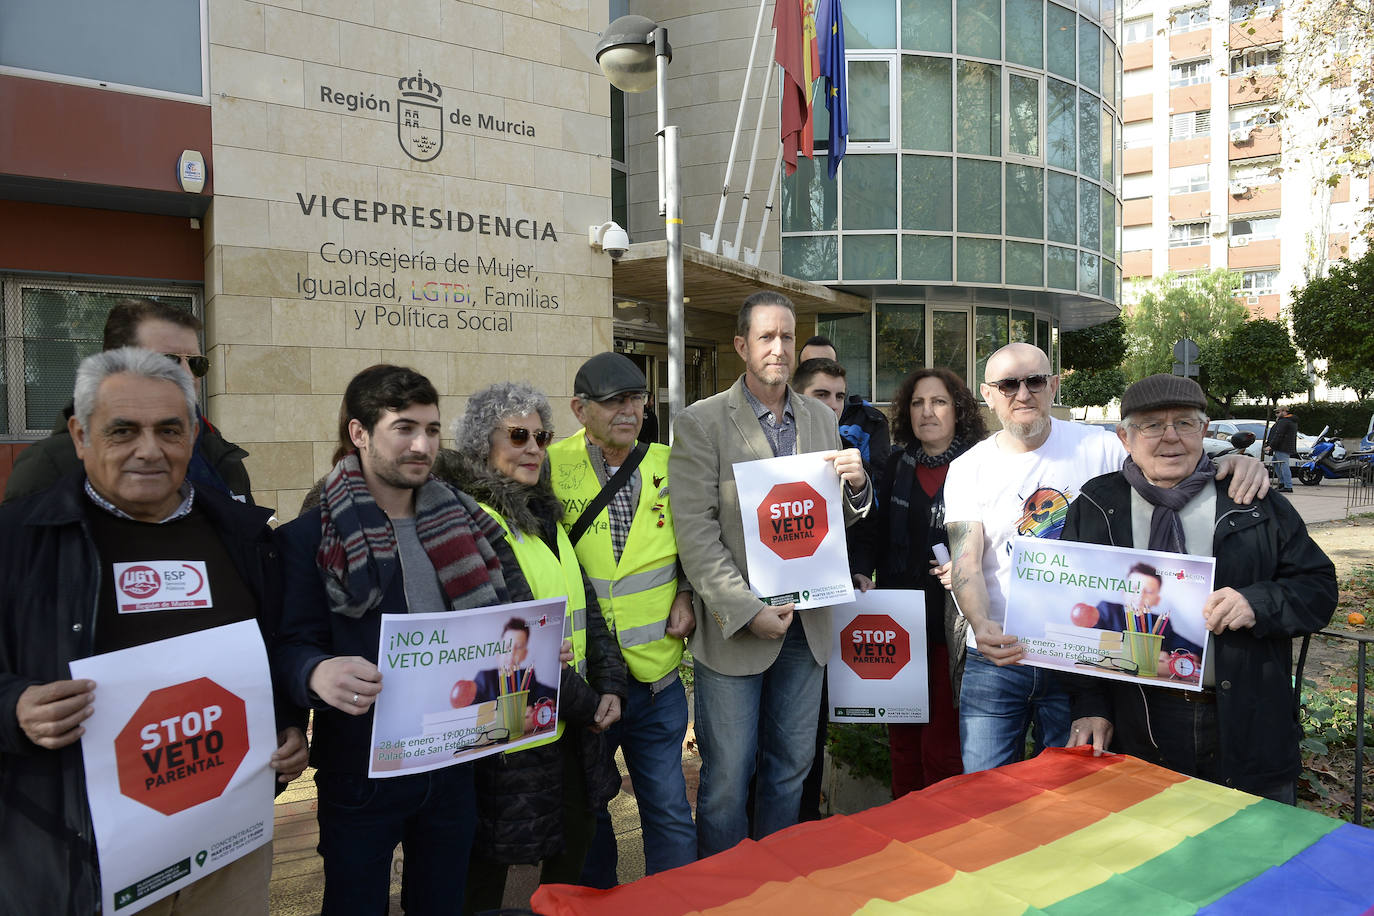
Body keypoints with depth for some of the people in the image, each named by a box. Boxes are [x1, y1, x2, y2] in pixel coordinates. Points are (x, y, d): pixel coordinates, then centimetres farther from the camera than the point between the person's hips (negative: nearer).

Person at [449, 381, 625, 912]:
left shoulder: (544, 515, 11)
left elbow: (584, 606, 12)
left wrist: (609, 685, 0)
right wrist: (582, 701, -15)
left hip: (571, 728, 8)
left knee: (577, 839, 20)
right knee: (489, 871, 7)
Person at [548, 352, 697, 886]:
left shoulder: (668, 466, 3)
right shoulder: (551, 467, -7)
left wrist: (687, 595, 1)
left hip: (658, 678, 2)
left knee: (669, 811, 11)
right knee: (583, 807, 16)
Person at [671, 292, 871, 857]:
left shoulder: (821, 419, 10)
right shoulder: (700, 423, -7)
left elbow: (837, 520, 15)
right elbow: (696, 535, -13)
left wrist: (857, 485, -8)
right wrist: (748, 613, -18)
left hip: (806, 625, 5)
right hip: (734, 629, -5)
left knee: (791, 767, 17)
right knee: (726, 778, 5)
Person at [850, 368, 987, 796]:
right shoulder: (898, 466, 11)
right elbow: (871, 530, 16)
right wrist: (861, 573, 0)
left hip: (953, 630, -4)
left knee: (941, 748, -3)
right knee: (902, 742, 14)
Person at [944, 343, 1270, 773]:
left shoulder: (1098, 447, -1)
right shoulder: (968, 470, -1)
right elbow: (966, 561, -9)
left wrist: (1234, 461, -20)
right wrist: (980, 625, -28)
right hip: (995, 659, 0)